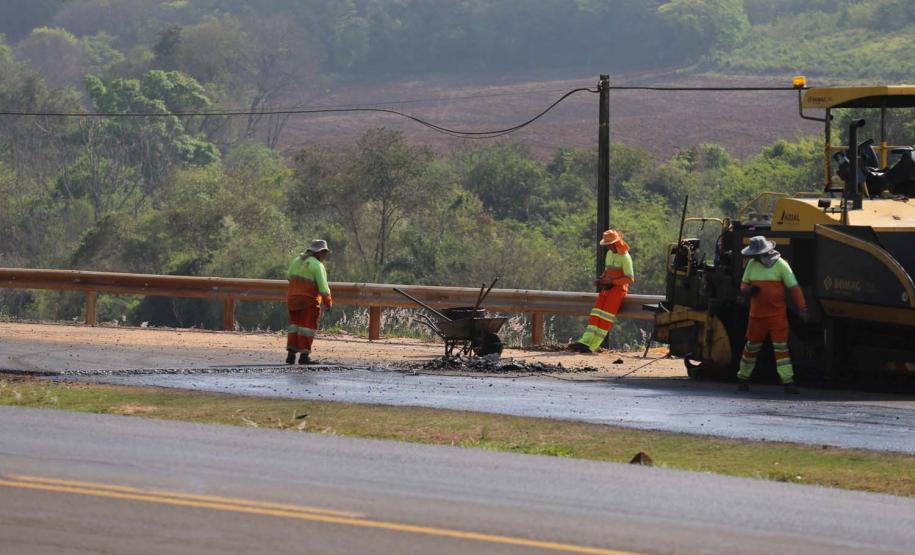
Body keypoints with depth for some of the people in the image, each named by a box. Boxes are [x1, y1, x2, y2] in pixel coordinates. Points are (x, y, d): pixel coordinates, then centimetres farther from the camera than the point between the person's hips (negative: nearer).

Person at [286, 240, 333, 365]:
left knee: (295, 325, 12)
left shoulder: (297, 260, 8)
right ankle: (304, 356, -6)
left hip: (292, 298, 6)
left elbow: (289, 276, 21)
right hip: (309, 300, -6)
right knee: (307, 327, -2)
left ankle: (291, 354, 5)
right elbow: (323, 286, -16)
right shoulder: (317, 265, -13)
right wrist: (328, 302, -6)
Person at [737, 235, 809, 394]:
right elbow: (744, 285, 17)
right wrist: (747, 290, -9)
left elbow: (794, 287, -7)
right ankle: (743, 378, 25)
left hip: (777, 315, -4)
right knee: (752, 346, 11)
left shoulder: (780, 264, -7)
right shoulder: (752, 264, 7)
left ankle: (788, 382, -10)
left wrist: (803, 309, -13)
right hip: (756, 314, 4)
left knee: (781, 347, -8)